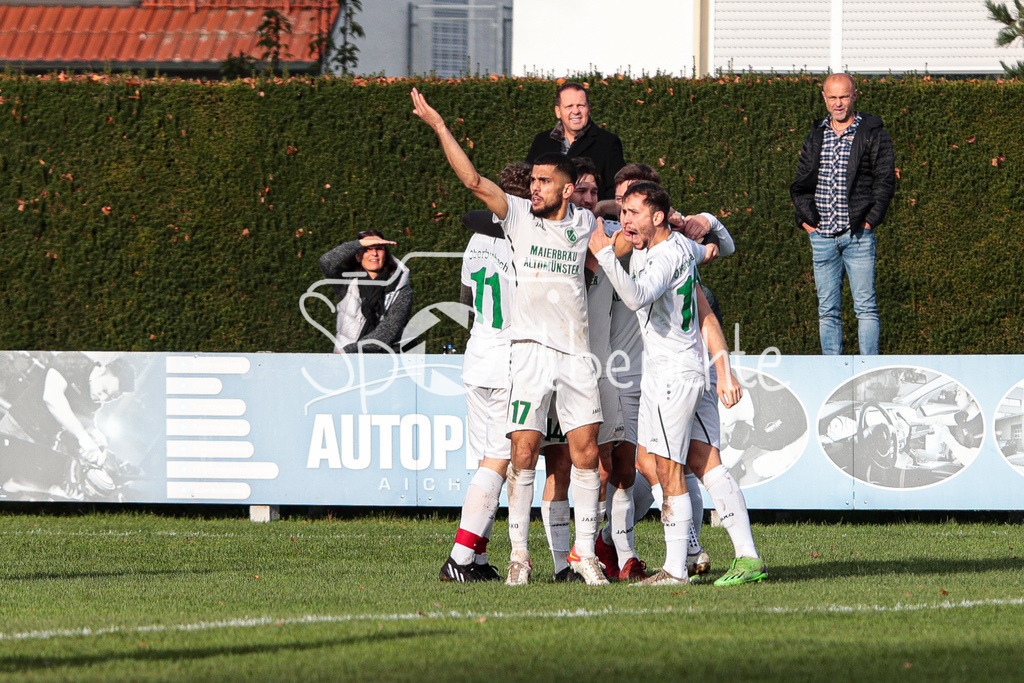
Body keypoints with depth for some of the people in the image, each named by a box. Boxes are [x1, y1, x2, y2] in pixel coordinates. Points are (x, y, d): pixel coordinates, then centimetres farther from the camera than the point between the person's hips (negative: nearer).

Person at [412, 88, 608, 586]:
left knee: (585, 453, 0)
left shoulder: (585, 223, 11)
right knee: (524, 452, -5)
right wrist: (439, 127, -14)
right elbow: (474, 181, -7)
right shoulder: (518, 214, 3)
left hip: (575, 353, 2)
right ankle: (519, 554, 2)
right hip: (530, 351, -2)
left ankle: (584, 552, 8)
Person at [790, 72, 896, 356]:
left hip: (858, 234, -4)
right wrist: (806, 217, 4)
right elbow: (801, 182, 16)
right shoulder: (816, 135, 14)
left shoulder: (872, 134, 1)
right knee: (827, 310, 5)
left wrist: (871, 219, -9)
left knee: (865, 306, -7)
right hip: (822, 234, 4)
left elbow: (885, 180, -2)